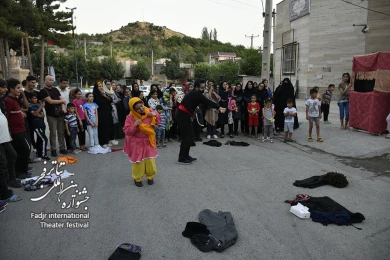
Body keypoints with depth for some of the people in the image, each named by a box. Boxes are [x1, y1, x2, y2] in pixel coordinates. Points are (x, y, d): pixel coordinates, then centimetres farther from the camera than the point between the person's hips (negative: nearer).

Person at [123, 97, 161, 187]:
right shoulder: (131, 117, -18)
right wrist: (135, 124, -31)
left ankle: (150, 176, 31)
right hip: (137, 143, -3)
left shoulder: (149, 111, -7)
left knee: (150, 160, 8)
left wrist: (155, 115, -15)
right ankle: (137, 179, 27)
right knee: (138, 161, 6)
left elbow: (157, 122, 5)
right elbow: (126, 131, -18)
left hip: (148, 141, 3)